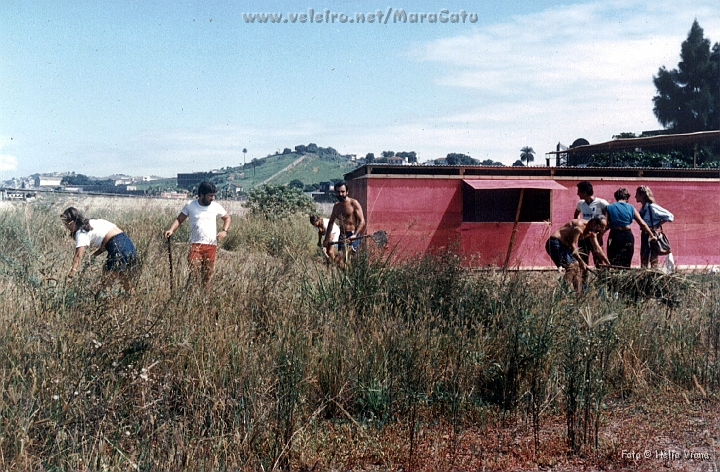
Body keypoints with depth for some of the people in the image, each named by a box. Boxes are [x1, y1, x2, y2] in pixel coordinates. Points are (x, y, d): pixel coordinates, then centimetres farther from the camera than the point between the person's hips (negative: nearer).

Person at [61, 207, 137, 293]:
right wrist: (94, 255, 15)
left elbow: (78, 257, -12)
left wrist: (70, 277, -16)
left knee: (105, 283, 0)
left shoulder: (82, 232, -4)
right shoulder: (93, 222, 21)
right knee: (125, 280, 24)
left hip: (118, 248, -9)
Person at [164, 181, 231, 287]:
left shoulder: (216, 206, 6)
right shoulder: (190, 205, 3)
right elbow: (179, 219, 7)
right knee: (194, 271, -17)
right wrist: (171, 230, -11)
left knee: (207, 275, 3)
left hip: (211, 246, 2)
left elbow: (227, 218, 18)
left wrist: (224, 231, 1)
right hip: (196, 244, -2)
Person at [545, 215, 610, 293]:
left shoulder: (592, 233, 9)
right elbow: (572, 244, -22)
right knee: (571, 266, -21)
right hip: (555, 243, -10)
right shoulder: (580, 225, -21)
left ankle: (577, 294, 12)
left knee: (578, 267, 11)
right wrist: (581, 261, -21)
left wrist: (608, 264, 13)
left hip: (563, 245, 10)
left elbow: (597, 249, 15)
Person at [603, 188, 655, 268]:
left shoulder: (609, 208, 1)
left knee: (613, 264, 1)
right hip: (628, 236, 1)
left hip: (614, 236, -1)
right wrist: (652, 235, 9)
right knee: (626, 264, 11)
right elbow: (642, 224, 3)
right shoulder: (631, 208, 4)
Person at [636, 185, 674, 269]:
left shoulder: (652, 207, -15)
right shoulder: (642, 208, 9)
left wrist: (657, 225, -12)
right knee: (643, 261, 9)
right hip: (644, 236, 9)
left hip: (652, 236, -9)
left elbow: (670, 216, -14)